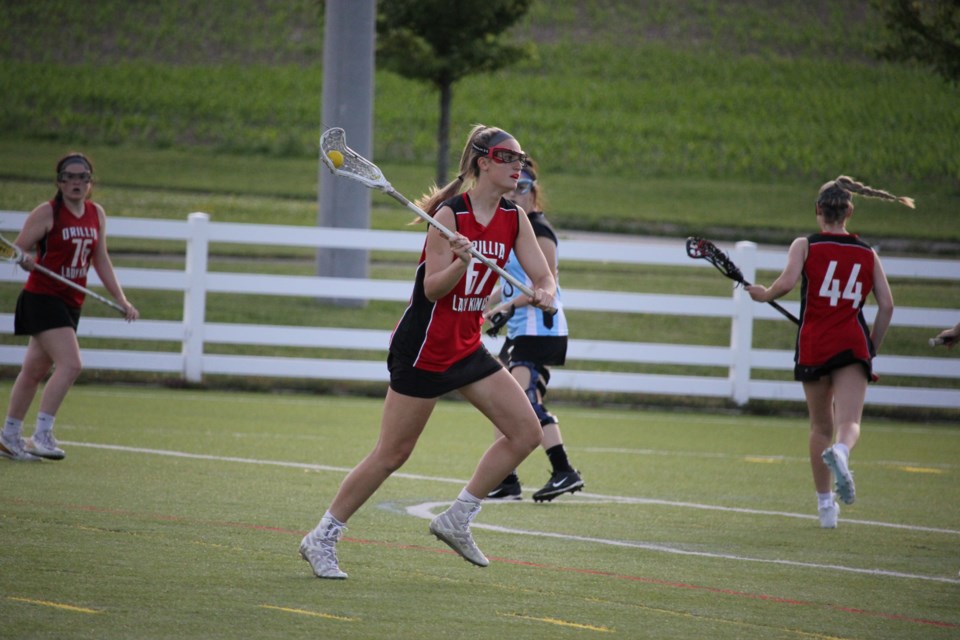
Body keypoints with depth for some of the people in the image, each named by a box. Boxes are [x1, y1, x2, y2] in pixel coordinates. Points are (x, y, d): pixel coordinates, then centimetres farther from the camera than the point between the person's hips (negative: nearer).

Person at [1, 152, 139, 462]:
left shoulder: (96, 214, 8)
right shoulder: (46, 213, -10)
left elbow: (101, 261, 16)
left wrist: (122, 300, 11)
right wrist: (26, 260, -31)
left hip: (70, 303, 6)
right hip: (42, 297, -6)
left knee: (35, 370, 12)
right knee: (70, 364, -20)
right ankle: (41, 435, -17)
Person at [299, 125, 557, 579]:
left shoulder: (514, 218, 2)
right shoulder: (450, 214, -18)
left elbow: (543, 276, 1)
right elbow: (432, 288, -18)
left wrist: (544, 294, -21)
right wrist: (461, 262, -36)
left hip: (467, 347, 7)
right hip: (423, 347, -7)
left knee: (526, 431, -2)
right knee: (392, 454, -3)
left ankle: (457, 519, 9)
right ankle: (322, 538, 9)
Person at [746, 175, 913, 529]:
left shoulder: (805, 246, 3)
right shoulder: (867, 254, 11)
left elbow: (787, 282, -14)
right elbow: (886, 305, 7)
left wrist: (764, 294, 7)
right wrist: (871, 349, 17)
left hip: (813, 347, 0)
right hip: (853, 345, 0)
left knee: (821, 426, 16)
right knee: (850, 422, -13)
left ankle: (825, 504, 20)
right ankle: (841, 452, -49)